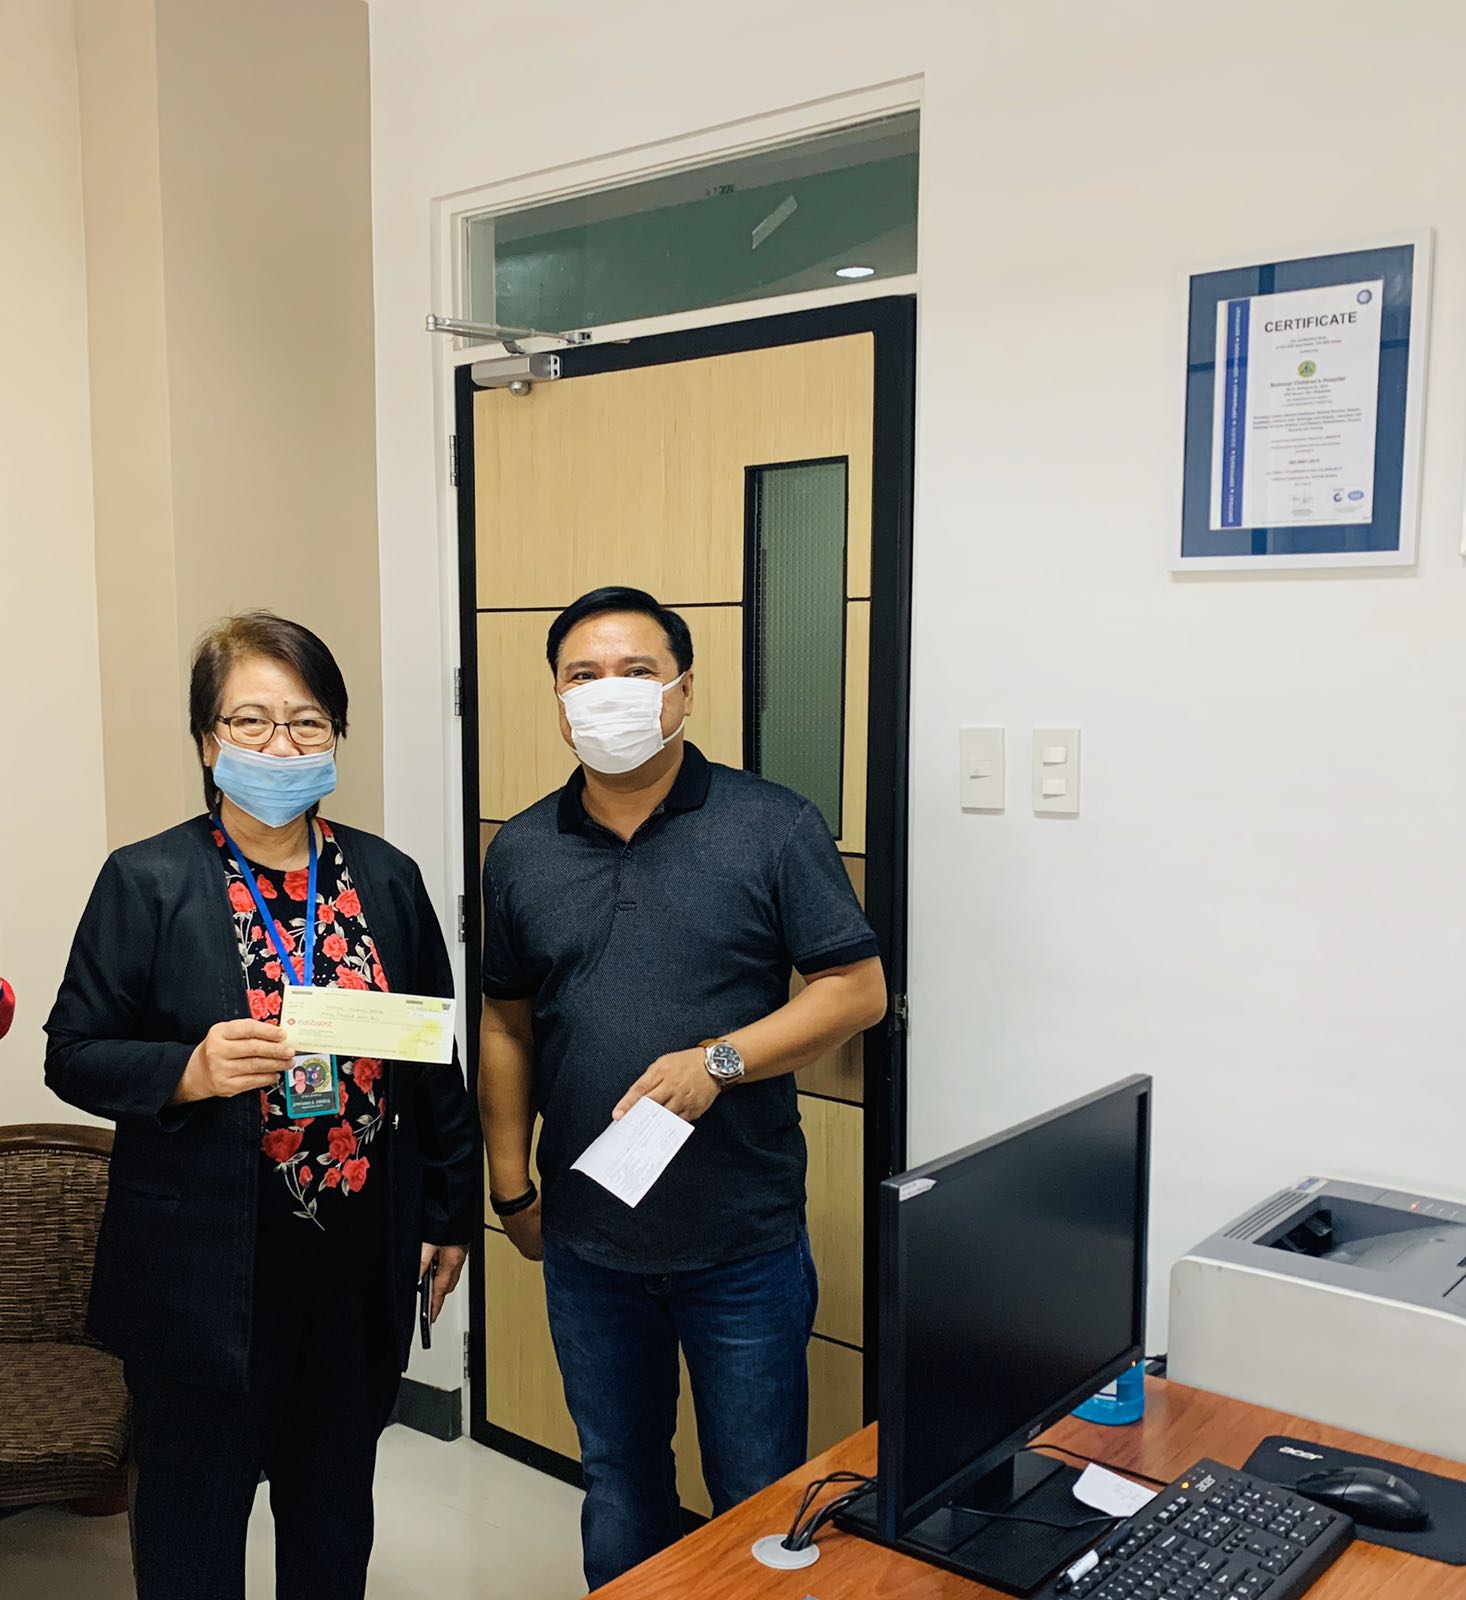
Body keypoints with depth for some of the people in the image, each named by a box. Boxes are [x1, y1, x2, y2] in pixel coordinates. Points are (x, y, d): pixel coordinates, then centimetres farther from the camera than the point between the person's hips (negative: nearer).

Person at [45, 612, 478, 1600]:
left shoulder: (387, 878, 3)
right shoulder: (148, 882, -7)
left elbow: (435, 1059, 9)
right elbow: (74, 1055, -5)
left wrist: (450, 1210, 10)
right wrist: (188, 1072, -24)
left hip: (360, 1268, 3)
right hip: (205, 1274, -3)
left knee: (335, 1507, 20)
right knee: (194, 1518, 14)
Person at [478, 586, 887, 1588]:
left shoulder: (774, 827, -8)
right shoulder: (522, 852, 3)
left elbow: (859, 988, -9)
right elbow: (507, 1026, 10)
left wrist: (719, 1061, -20)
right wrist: (512, 1187, 10)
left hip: (745, 1243, -3)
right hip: (587, 1242, 4)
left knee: (758, 1499, 12)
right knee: (618, 1487, 21)